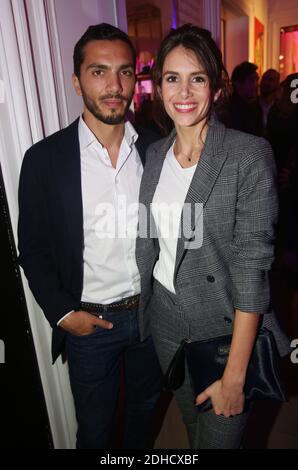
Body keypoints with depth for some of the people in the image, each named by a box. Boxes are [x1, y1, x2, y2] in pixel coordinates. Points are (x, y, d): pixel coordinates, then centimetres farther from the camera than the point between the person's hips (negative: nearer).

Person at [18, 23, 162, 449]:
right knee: (95, 428, 20)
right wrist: (63, 313, -10)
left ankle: (138, 450, 58)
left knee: (146, 406, 28)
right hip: (89, 322, -2)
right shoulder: (44, 159, -12)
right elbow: (33, 249, -5)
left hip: (152, 313, 3)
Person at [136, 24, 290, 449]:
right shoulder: (155, 155, 1)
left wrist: (234, 376, -18)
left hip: (228, 331, -4)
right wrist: (144, 309, 8)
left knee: (220, 437, 16)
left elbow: (252, 265, -20)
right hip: (166, 322, 5)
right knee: (191, 423, 27)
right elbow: (149, 242, 8)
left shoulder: (250, 154, -17)